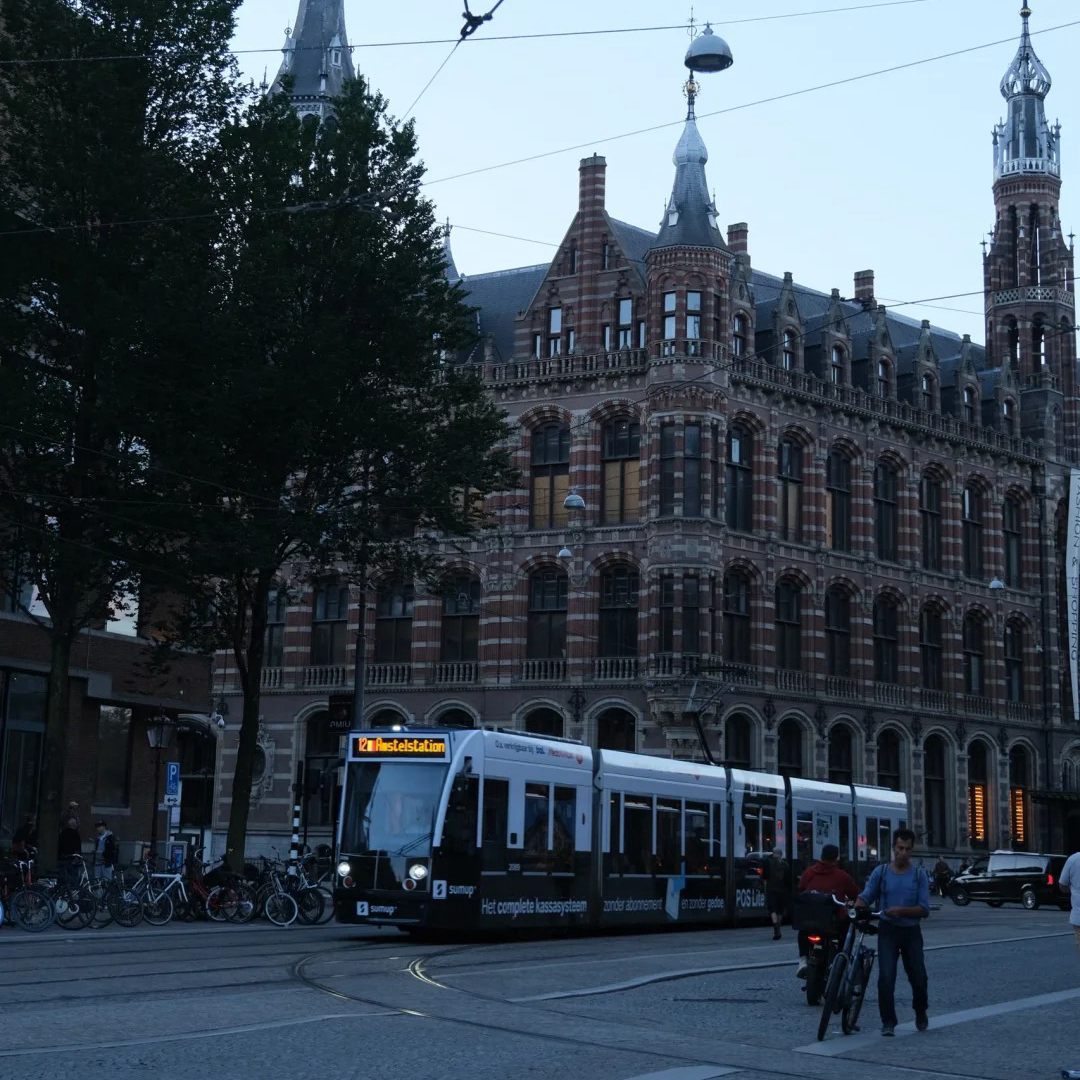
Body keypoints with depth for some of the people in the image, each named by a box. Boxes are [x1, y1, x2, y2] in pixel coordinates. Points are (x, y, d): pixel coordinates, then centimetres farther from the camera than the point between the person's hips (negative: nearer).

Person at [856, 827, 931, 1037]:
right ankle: (888, 1022, -2)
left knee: (919, 977, 5)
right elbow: (865, 897, -2)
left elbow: (924, 909, -4)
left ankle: (921, 1014, 32)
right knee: (886, 977, -12)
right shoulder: (881, 872, 4)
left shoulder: (919, 875, 3)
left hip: (911, 931, 1)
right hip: (888, 931, -1)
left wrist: (901, 910, -19)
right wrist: (856, 908, -23)